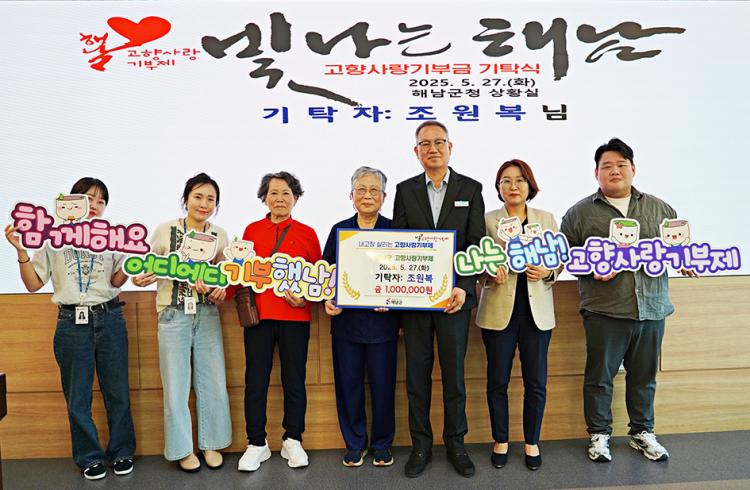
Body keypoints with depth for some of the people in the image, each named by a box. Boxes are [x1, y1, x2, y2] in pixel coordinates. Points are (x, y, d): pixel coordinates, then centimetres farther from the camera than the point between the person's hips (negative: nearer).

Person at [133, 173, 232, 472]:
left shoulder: (219, 236, 3)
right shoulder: (165, 231, -4)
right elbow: (149, 271, 4)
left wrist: (220, 288, -8)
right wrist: (140, 279, -17)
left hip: (207, 315, 3)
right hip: (174, 315, -2)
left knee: (213, 382, 7)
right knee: (176, 385, 5)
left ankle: (211, 444, 25)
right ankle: (182, 449, 22)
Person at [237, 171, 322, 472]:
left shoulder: (307, 233, 5)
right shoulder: (252, 230, 8)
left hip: (295, 316, -1)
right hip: (258, 313, 1)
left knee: (294, 379, 7)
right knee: (256, 379, 6)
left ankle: (292, 441, 24)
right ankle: (257, 444, 20)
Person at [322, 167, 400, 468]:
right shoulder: (339, 230, 7)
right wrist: (328, 300, -7)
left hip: (382, 319, -1)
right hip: (346, 319, 2)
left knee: (382, 383, 6)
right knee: (348, 383, 8)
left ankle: (382, 444, 26)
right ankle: (355, 443, 26)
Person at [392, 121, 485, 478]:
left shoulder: (470, 189, 4)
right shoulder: (405, 190, 7)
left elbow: (477, 245, -1)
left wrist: (464, 288, -13)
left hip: (454, 295, -1)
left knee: (454, 372, 8)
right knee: (417, 373, 9)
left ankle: (455, 442, 26)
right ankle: (421, 444, 23)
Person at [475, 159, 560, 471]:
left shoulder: (546, 219, 8)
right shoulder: (487, 220, 1)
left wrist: (546, 272, -10)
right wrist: (490, 273, -19)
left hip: (537, 310, 2)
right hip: (499, 311, -1)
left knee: (536, 382, 7)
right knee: (497, 381, 6)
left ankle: (532, 442, 27)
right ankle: (500, 442, 26)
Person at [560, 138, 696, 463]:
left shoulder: (659, 208, 13)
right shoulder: (580, 212, 3)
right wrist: (590, 268, -13)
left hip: (652, 307, 3)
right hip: (604, 310, -3)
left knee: (644, 376, 14)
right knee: (599, 375, 6)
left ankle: (642, 432, 32)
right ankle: (599, 435, 22)